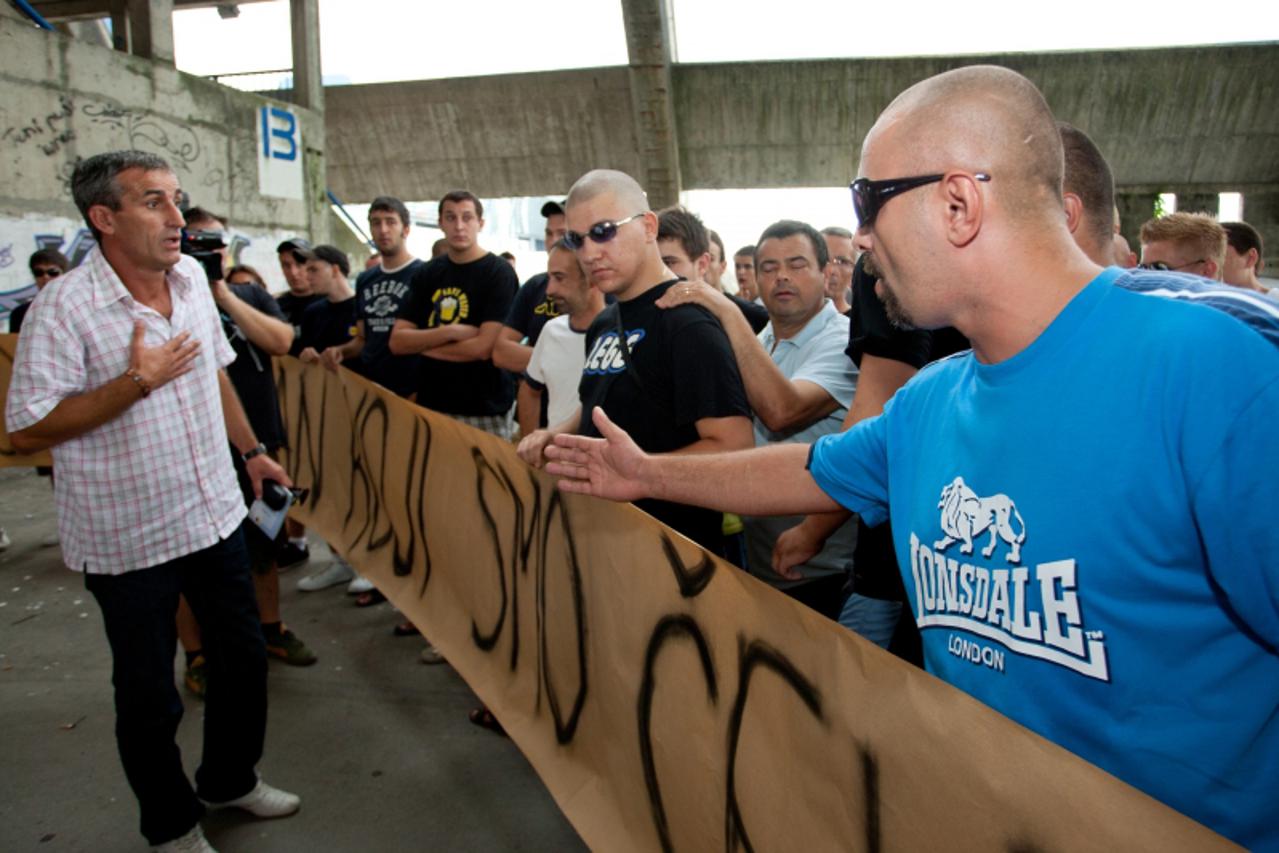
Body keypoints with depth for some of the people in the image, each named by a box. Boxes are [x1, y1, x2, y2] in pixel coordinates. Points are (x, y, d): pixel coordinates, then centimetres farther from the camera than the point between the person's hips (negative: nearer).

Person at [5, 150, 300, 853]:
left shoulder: (190, 277, 1)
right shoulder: (65, 306, -19)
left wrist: (251, 450, 18)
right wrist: (139, 380, -24)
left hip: (215, 513, 6)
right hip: (128, 540, -6)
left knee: (242, 657, 19)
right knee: (148, 695, 12)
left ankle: (229, 777, 44)